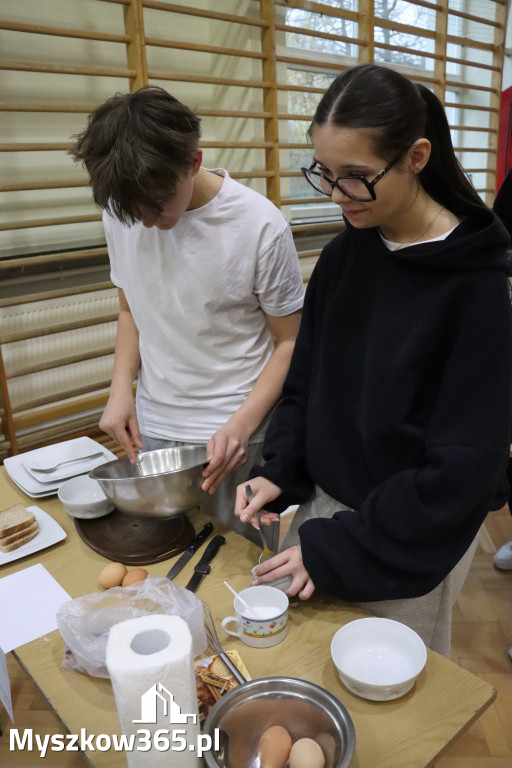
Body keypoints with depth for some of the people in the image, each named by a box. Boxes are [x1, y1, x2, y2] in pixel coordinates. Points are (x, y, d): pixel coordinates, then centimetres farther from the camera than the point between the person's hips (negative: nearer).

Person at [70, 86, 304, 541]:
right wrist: (121, 389, -3)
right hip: (150, 427, 4)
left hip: (236, 434, -3)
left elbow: (290, 342, -8)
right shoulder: (120, 212, -3)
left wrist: (241, 425, -20)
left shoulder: (260, 226, -17)